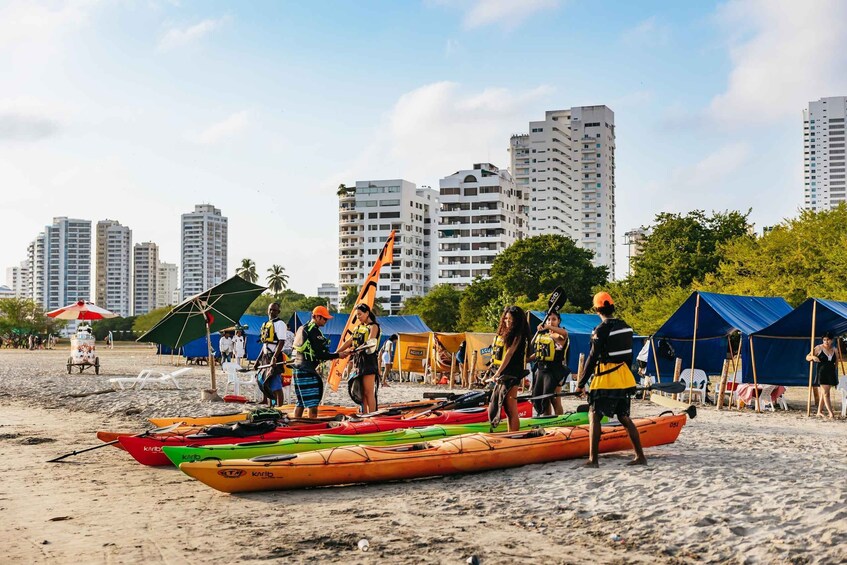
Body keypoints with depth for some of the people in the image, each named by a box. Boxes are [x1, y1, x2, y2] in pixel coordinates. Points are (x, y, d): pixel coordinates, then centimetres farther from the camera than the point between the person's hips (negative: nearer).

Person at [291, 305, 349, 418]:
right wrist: (338, 355, -13)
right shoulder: (314, 331, -14)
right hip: (307, 371, -10)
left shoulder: (302, 328, 16)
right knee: (313, 402, -9)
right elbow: (321, 355, -18)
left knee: (301, 402, 15)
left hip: (297, 369, 10)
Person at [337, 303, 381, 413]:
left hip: (368, 360, -7)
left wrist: (354, 350, -28)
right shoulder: (358, 328, 21)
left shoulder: (373, 327, -2)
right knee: (361, 392, 6)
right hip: (357, 361, 7)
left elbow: (368, 343, -16)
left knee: (368, 392, -9)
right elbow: (348, 342, 20)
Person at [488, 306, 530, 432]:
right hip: (501, 374, 8)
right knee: (507, 410, 13)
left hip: (511, 374, -8)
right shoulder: (503, 334, 16)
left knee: (512, 410, -9)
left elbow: (510, 353, -16)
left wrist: (498, 373, -22)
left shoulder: (518, 335, -8)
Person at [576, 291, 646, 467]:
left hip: (605, 380, -7)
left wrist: (581, 384, -9)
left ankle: (593, 459, -10)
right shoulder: (625, 327, 9)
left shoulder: (601, 330, -14)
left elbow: (593, 358, -14)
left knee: (594, 416, -4)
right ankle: (640, 456, 17)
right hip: (624, 379, 7)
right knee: (624, 417, 15)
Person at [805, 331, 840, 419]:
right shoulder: (819, 348, -3)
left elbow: (836, 362, 18)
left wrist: (836, 375, 15)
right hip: (822, 373, -4)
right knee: (826, 393, -10)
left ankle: (819, 412, 15)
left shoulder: (835, 349, 8)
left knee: (823, 393, 9)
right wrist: (813, 357, -25)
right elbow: (807, 357, -3)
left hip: (831, 374, 4)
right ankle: (831, 413, -15)